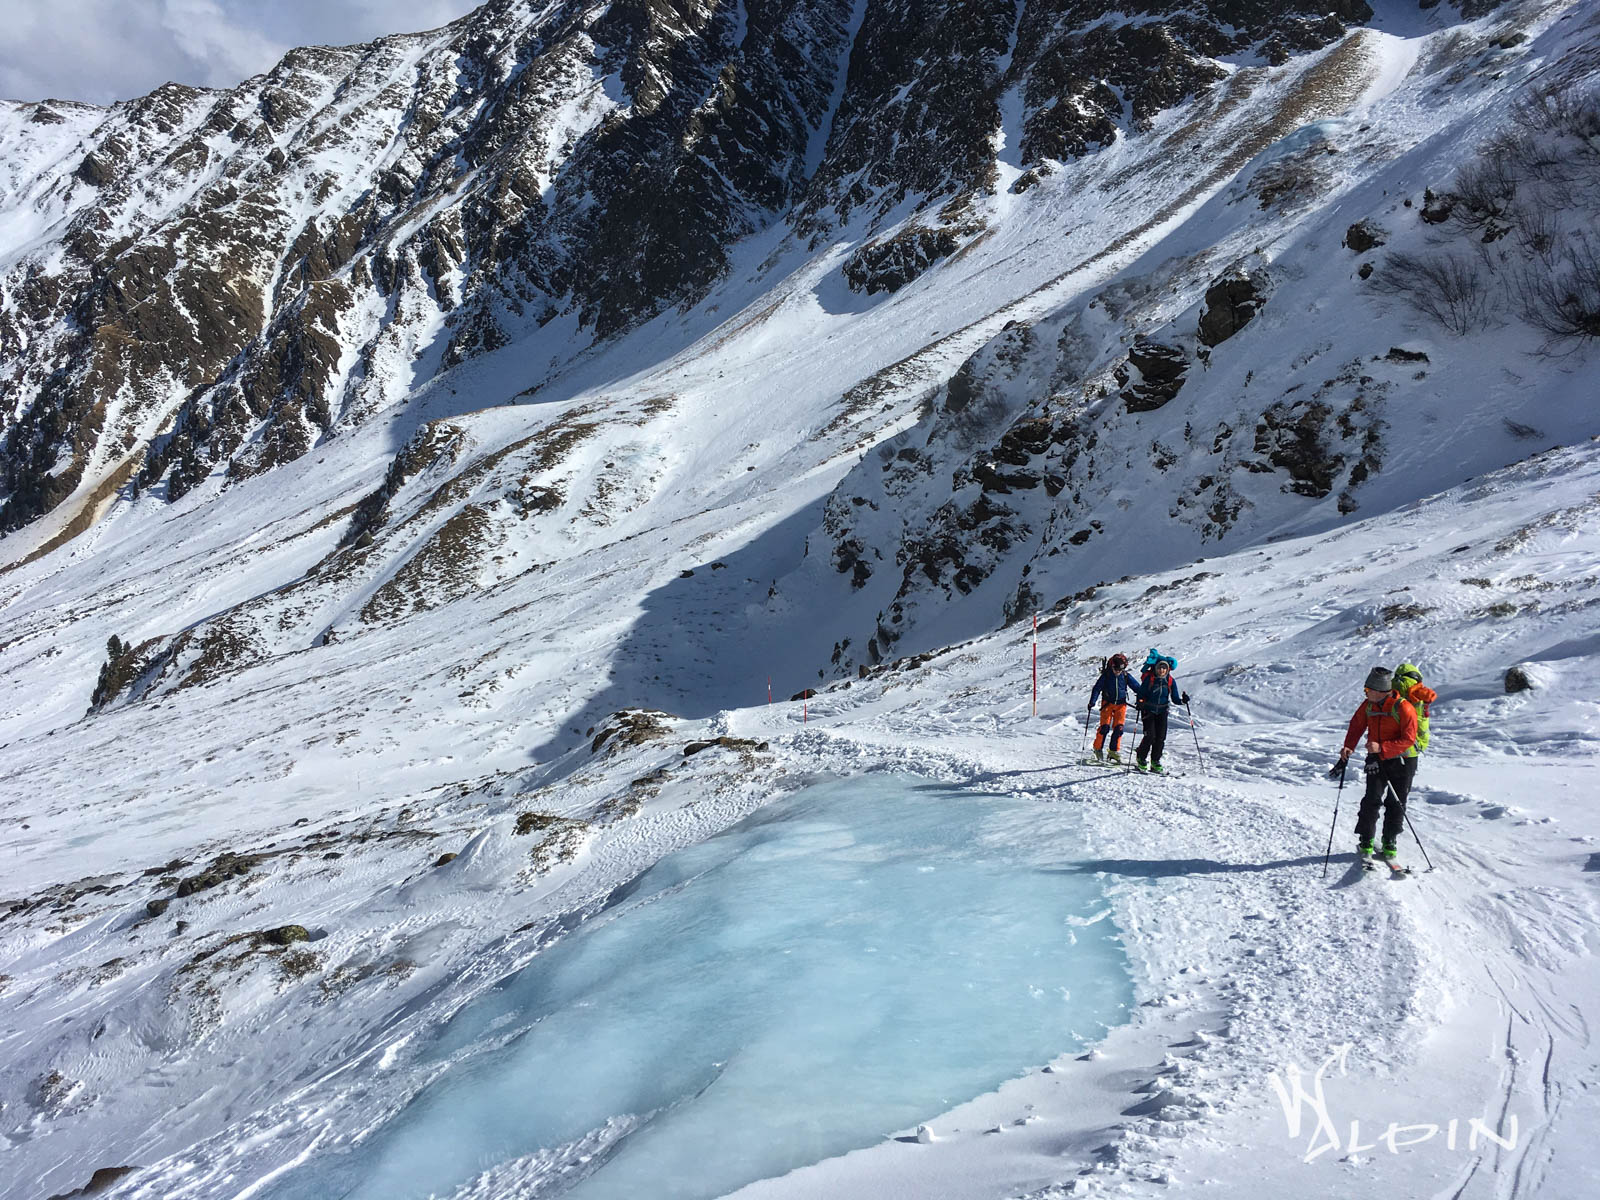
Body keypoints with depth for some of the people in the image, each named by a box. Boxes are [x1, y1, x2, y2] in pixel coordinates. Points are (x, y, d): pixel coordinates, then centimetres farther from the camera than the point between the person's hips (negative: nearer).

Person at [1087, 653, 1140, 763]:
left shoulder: (1126, 676, -3)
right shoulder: (1106, 675, -8)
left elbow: (1136, 687, 4)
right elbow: (1097, 688, -8)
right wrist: (1092, 702, -16)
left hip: (1121, 704, 2)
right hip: (1107, 703, -2)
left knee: (1118, 728, -2)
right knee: (1105, 727, -8)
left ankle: (1114, 751, 8)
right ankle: (1098, 748, 6)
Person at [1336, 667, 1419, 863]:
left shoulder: (1403, 708, -19)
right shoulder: (1368, 705, -3)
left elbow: (1408, 739, -20)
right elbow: (1357, 725, 10)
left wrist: (1381, 747, -28)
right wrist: (1348, 747, -6)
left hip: (1399, 760, -3)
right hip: (1376, 759, 3)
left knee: (1396, 804, 3)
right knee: (1372, 799, -9)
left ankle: (1390, 843, 18)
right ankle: (1365, 842, 0)